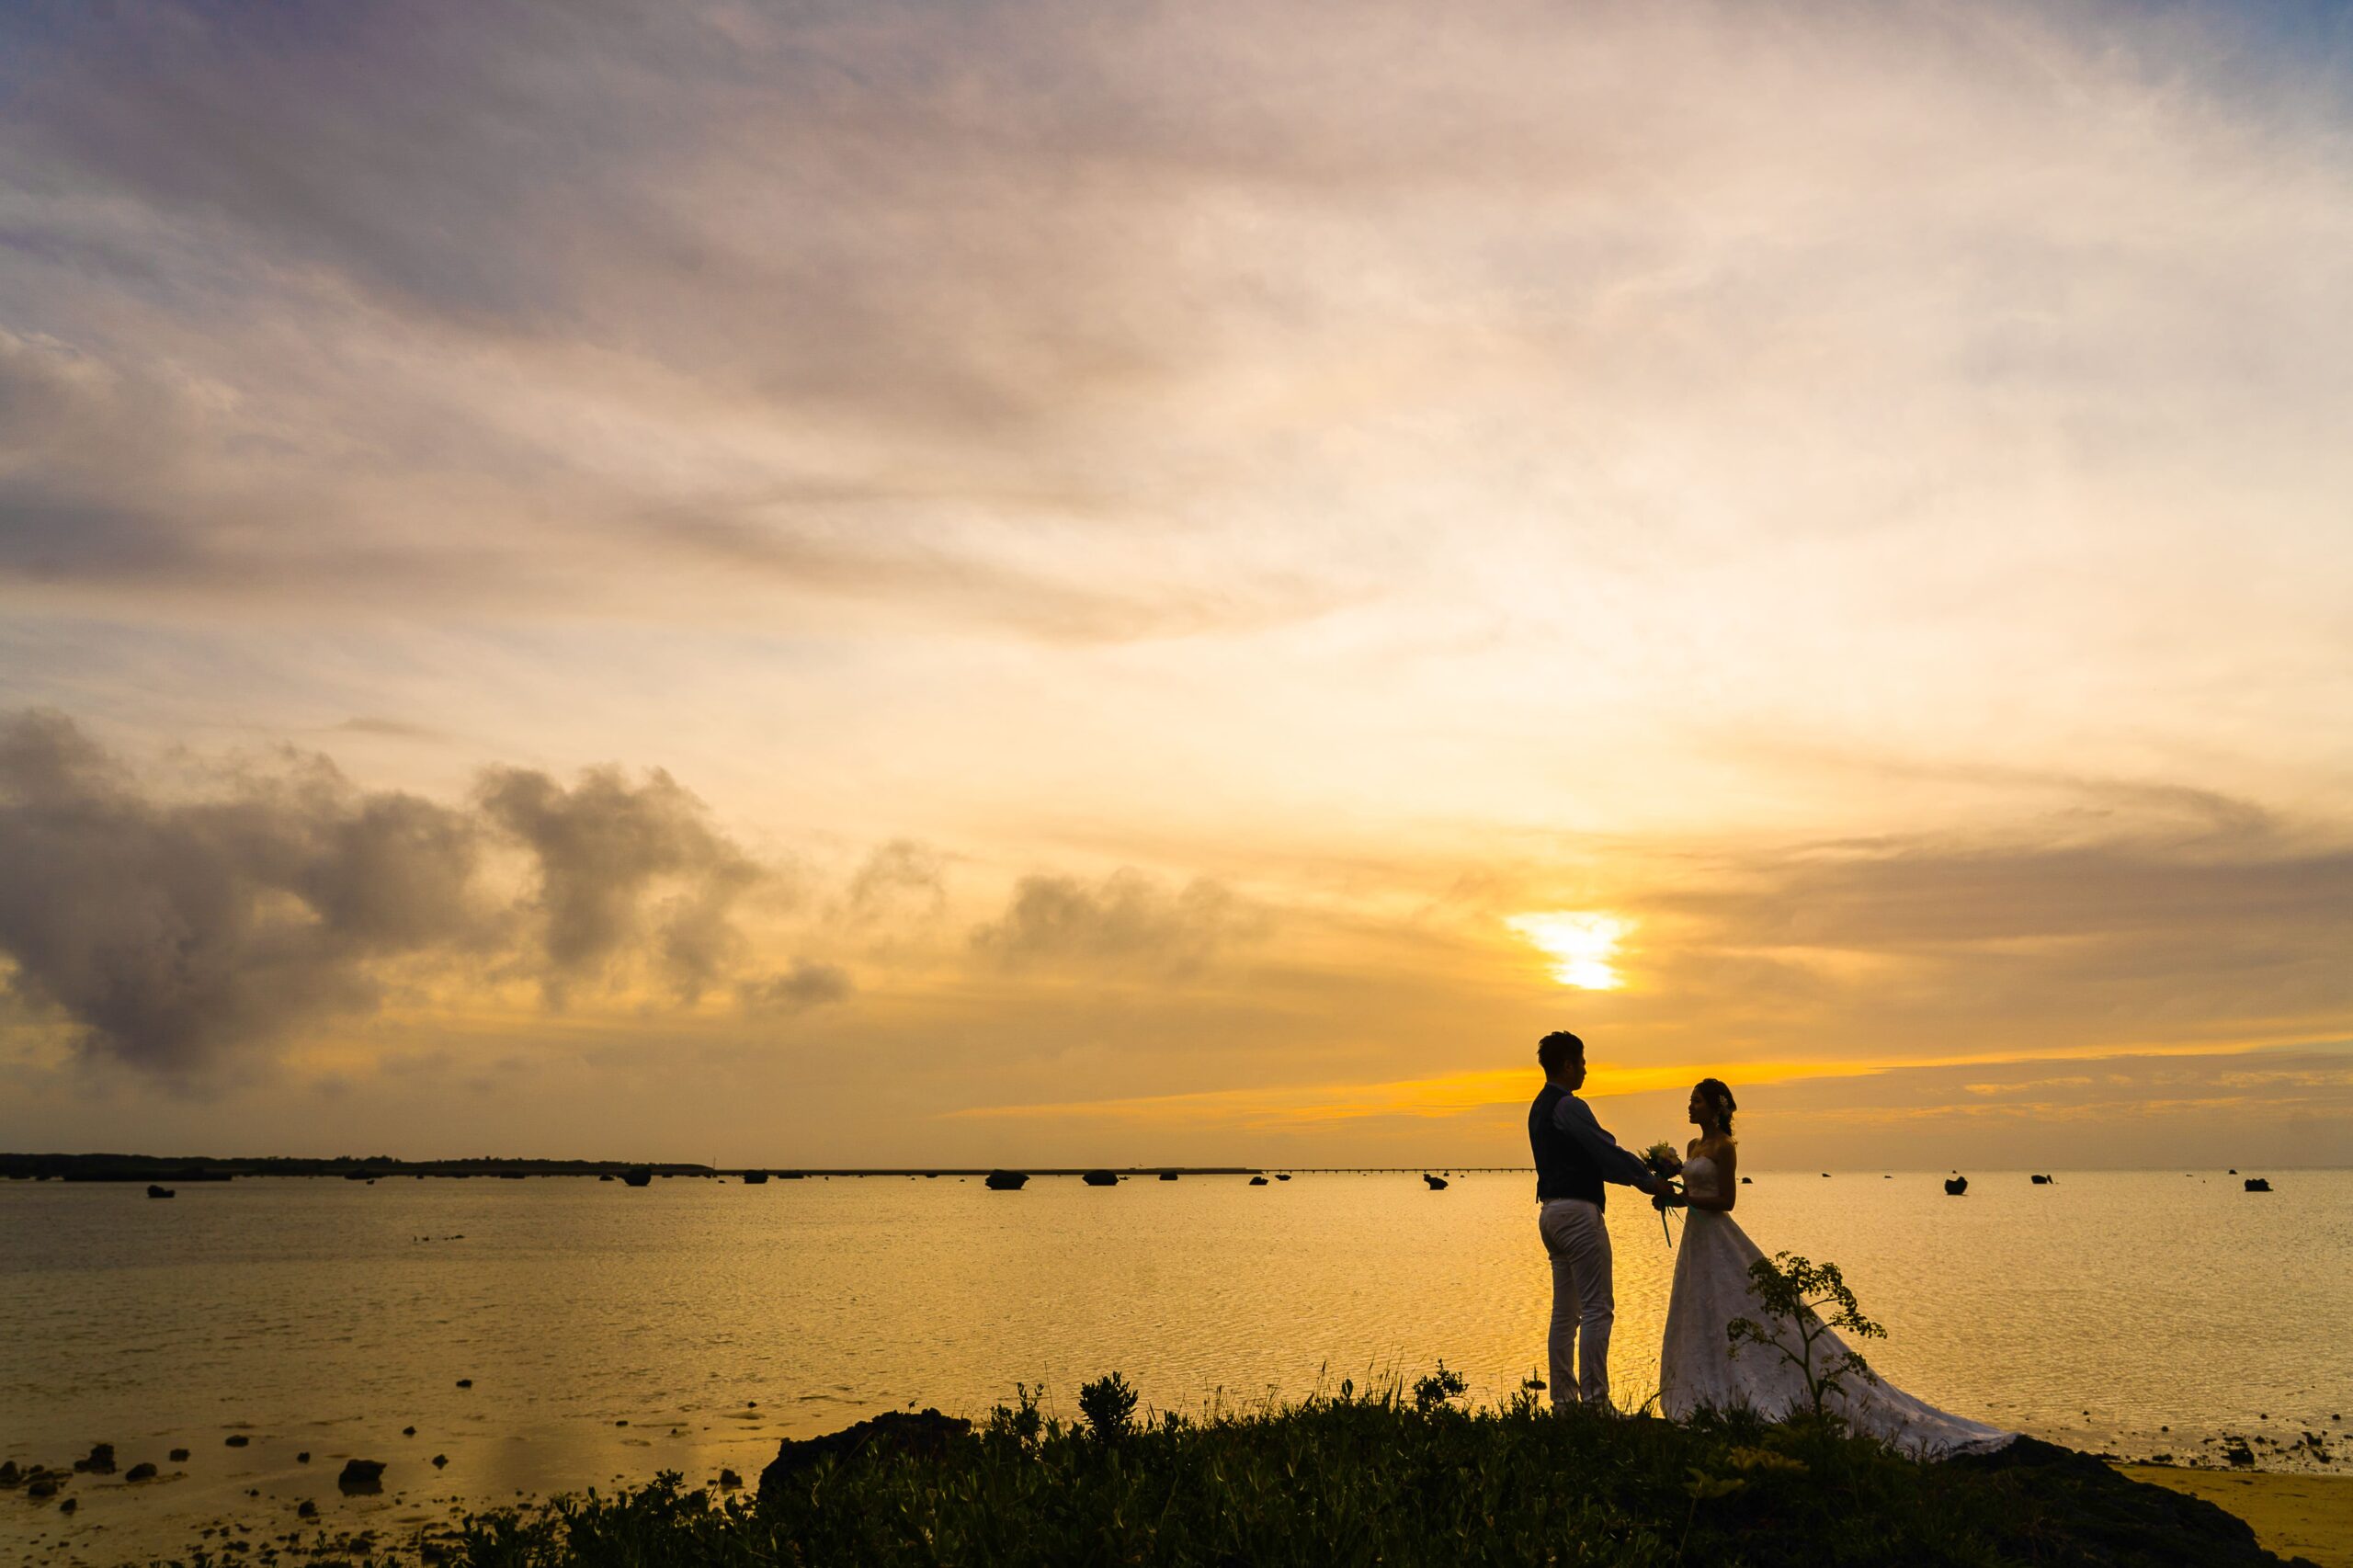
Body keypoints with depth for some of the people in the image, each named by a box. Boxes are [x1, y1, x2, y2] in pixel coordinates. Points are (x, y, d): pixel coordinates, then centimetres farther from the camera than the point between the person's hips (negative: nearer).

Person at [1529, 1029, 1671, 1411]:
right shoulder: (1568, 1107, -14)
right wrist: (1650, 1180, -5)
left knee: (1565, 1312, 12)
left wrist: (1637, 1174, 14)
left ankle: (1563, 1399, 14)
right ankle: (1594, 1400, -7)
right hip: (1577, 1211, -10)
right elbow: (1606, 1149, -15)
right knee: (1598, 1309, -6)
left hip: (1552, 1211, 10)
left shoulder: (1540, 1107, 17)